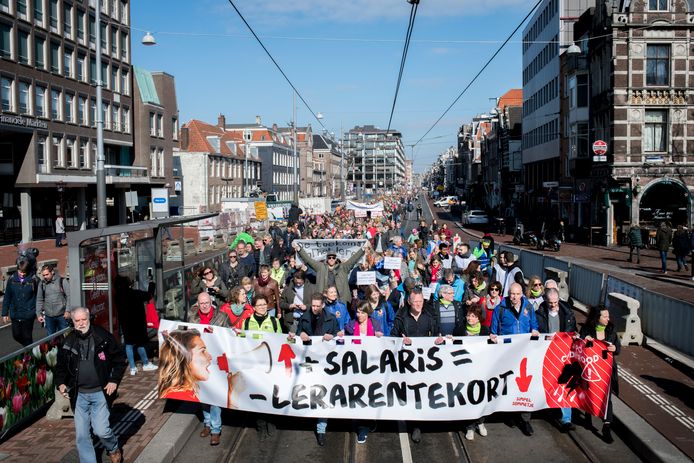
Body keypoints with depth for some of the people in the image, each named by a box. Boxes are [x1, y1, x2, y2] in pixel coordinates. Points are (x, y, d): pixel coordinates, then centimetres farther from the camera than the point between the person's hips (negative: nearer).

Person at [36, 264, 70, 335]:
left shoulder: (62, 281, -4)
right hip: (48, 316, 3)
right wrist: (39, 314, 6)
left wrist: (68, 311, -12)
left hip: (62, 315, -3)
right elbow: (39, 300, 12)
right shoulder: (42, 284, 7)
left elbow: (69, 296, -6)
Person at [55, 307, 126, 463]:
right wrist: (60, 383, -1)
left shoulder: (103, 337, -6)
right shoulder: (68, 342, 3)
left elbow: (119, 359, 1)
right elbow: (61, 366, 15)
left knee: (101, 430, -7)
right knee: (81, 435, 5)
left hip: (100, 392, -3)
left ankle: (114, 449, 26)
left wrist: (114, 380, -7)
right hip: (79, 395, 3)